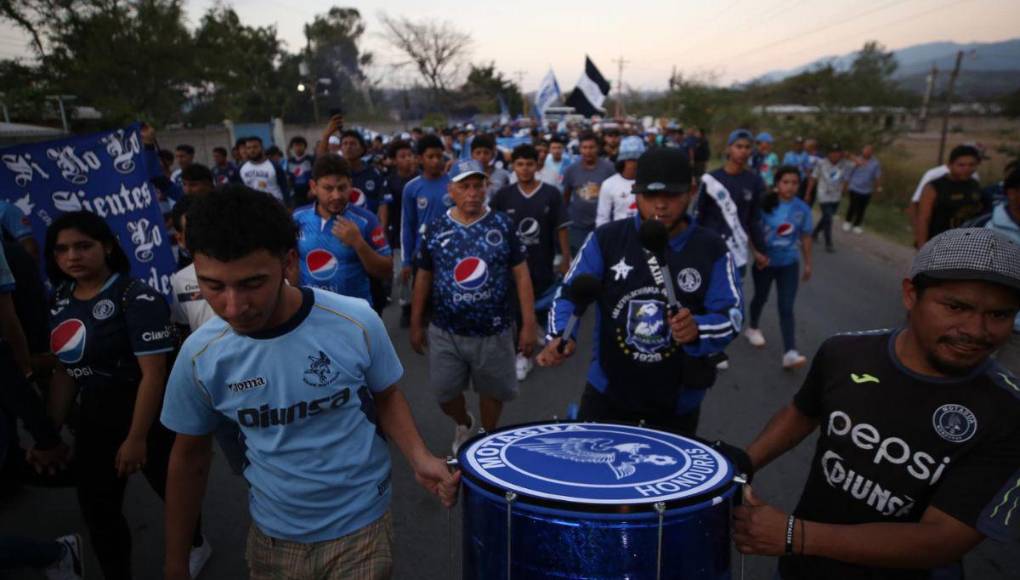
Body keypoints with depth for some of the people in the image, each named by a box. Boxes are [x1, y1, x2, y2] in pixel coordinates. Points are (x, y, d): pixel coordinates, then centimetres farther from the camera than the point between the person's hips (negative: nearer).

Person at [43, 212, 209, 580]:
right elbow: (66, 371, 10)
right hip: (93, 418, 6)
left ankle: (196, 546, 44)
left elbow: (154, 373, -23)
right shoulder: (60, 300, 2)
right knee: (97, 509, 13)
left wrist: (137, 438, -22)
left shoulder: (136, 298, -20)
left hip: (147, 416, -6)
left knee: (172, 489, 15)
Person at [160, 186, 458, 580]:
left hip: (360, 525, -2)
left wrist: (419, 457, -19)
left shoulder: (356, 323, -21)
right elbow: (190, 458, 0)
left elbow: (386, 397, -3)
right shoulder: (200, 356, -15)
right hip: (271, 533, 3)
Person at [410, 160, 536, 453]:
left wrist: (528, 324, -7)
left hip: (493, 331, -1)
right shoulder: (435, 228, -1)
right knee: (445, 394, 12)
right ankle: (464, 424, 45)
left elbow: (521, 275, -3)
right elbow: (423, 278, 7)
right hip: (445, 332, 1)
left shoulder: (502, 225, -5)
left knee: (492, 392, 14)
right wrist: (416, 324, 8)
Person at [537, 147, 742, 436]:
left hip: (678, 400, 1)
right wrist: (560, 337, -29)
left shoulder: (712, 249, -9)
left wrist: (696, 330, -35)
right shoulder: (605, 239, -8)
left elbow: (731, 316, -12)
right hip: (608, 390, 0)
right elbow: (570, 293, -9)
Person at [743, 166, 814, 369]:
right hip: (765, 261, -1)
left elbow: (805, 237, 5)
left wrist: (808, 263, 10)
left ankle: (790, 353, -9)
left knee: (786, 307, -4)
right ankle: (753, 328, 46)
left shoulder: (803, 209, -5)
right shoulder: (766, 205, -13)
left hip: (789, 263, 1)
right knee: (761, 297, 19)